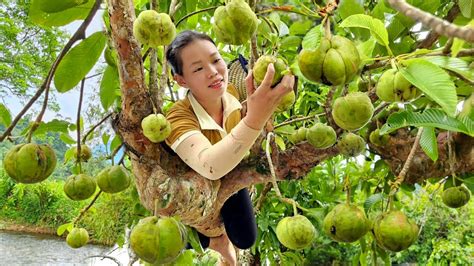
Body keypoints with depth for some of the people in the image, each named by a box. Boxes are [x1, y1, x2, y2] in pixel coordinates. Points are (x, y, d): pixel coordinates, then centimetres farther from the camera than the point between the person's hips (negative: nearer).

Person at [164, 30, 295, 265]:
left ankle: (222, 239, 52)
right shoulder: (179, 117, -41)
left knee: (245, 240, 19)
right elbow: (210, 167, -62)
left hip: (230, 176, 4)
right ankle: (213, 237, 50)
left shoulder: (230, 93, -25)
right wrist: (254, 120, -74)